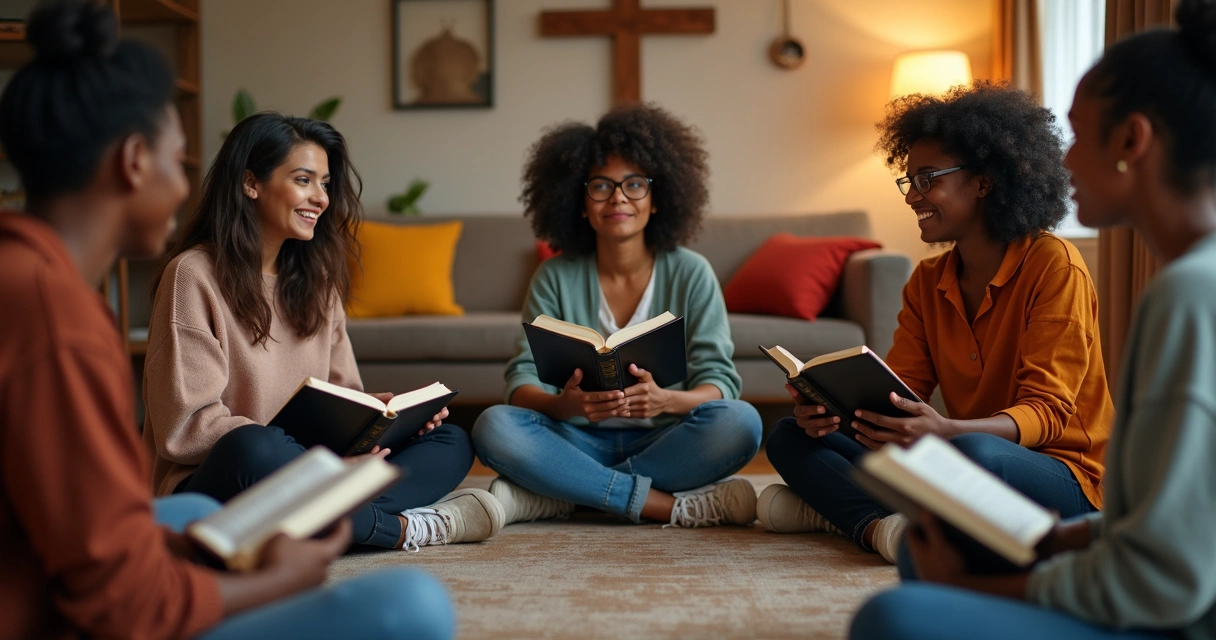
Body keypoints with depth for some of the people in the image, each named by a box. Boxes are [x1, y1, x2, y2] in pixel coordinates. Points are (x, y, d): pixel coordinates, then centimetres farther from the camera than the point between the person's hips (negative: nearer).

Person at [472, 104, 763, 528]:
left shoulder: (691, 274, 1)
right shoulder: (555, 278, 2)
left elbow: (720, 380, -6)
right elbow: (523, 380, -5)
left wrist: (666, 401, -30)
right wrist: (565, 404, -30)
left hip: (663, 444, 0)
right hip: (581, 443, 0)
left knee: (740, 422, -30)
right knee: (494, 426, -27)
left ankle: (555, 497, -26)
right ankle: (670, 506, -27)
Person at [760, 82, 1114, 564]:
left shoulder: (1053, 265, -11)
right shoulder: (926, 283, 11)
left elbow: (1047, 411, -18)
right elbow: (896, 388, 4)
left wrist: (944, 430, -36)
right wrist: (829, 408, -19)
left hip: (1063, 476, -6)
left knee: (973, 454, -41)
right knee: (791, 437, -2)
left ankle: (838, 508, -17)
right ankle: (878, 526, -28)